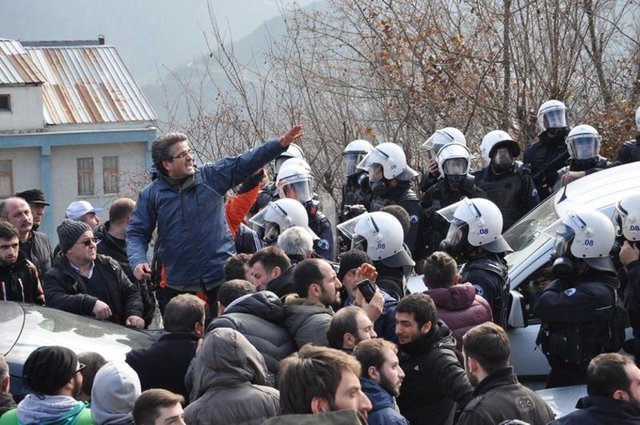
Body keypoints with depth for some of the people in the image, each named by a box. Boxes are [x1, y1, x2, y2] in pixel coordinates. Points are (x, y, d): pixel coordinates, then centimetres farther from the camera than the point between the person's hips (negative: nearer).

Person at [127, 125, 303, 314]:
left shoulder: (212, 177, 1)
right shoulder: (150, 195, 0)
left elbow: (244, 163, -4)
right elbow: (136, 233, 4)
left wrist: (281, 144, -14)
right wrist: (137, 261, -15)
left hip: (221, 277, 0)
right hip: (178, 283, 0)